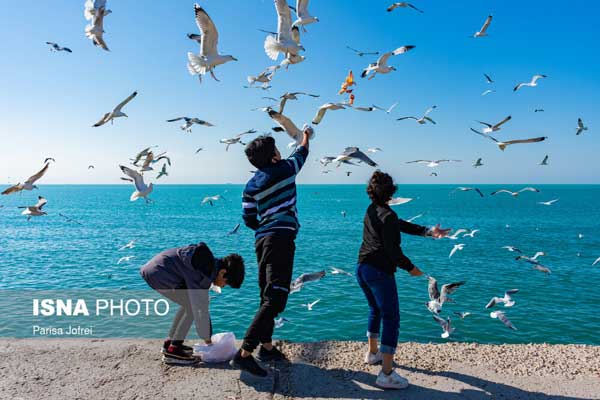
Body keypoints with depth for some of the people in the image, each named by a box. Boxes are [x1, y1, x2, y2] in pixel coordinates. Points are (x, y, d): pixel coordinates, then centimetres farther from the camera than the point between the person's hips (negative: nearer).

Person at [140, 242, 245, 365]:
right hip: (158, 274, -10)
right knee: (192, 306, -8)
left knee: (189, 304, 17)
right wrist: (207, 339, -8)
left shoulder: (210, 266, 9)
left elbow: (202, 303, 16)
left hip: (154, 270, 10)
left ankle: (169, 342, 23)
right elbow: (200, 307, -19)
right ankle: (173, 350, -3)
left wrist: (208, 336, 18)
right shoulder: (206, 270, -21)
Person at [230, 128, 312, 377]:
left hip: (262, 239, 8)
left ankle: (266, 347, 25)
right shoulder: (284, 170, 0)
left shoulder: (250, 186, 12)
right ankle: (244, 354, -15)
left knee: (267, 296, 16)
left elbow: (249, 220, 12)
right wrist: (306, 137, 39)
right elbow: (301, 154, 20)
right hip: (281, 238, -8)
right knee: (275, 299, -11)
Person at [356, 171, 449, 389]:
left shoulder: (371, 210, 8)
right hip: (379, 271, -9)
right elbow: (392, 249, -18)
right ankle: (386, 374, -4)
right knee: (391, 319, -3)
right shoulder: (388, 215, -17)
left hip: (362, 268, 9)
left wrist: (427, 231, 7)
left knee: (376, 310, 26)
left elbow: (401, 225, 10)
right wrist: (410, 267, -4)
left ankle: (372, 353, 42)